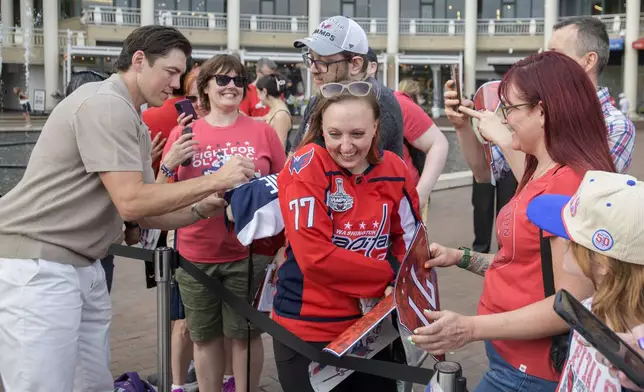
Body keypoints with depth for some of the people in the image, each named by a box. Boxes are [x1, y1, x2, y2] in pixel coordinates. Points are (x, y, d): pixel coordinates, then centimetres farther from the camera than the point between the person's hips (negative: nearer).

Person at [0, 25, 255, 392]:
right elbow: (131, 203, -22)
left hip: (84, 266, 10)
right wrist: (215, 181, -17)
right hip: (38, 266, -10)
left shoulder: (135, 123, 16)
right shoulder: (105, 104, -15)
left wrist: (204, 208, -1)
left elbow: (145, 211, 15)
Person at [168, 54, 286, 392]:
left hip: (249, 252, -1)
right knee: (204, 336, 12)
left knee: (246, 333, 9)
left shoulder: (263, 131, 2)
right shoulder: (183, 133, 3)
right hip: (196, 254, 1)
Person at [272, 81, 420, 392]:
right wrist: (390, 272, -17)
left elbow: (409, 238, 9)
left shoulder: (394, 169, -3)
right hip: (308, 328, -5)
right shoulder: (307, 166, -18)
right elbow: (315, 256, -24)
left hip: (370, 325, 5)